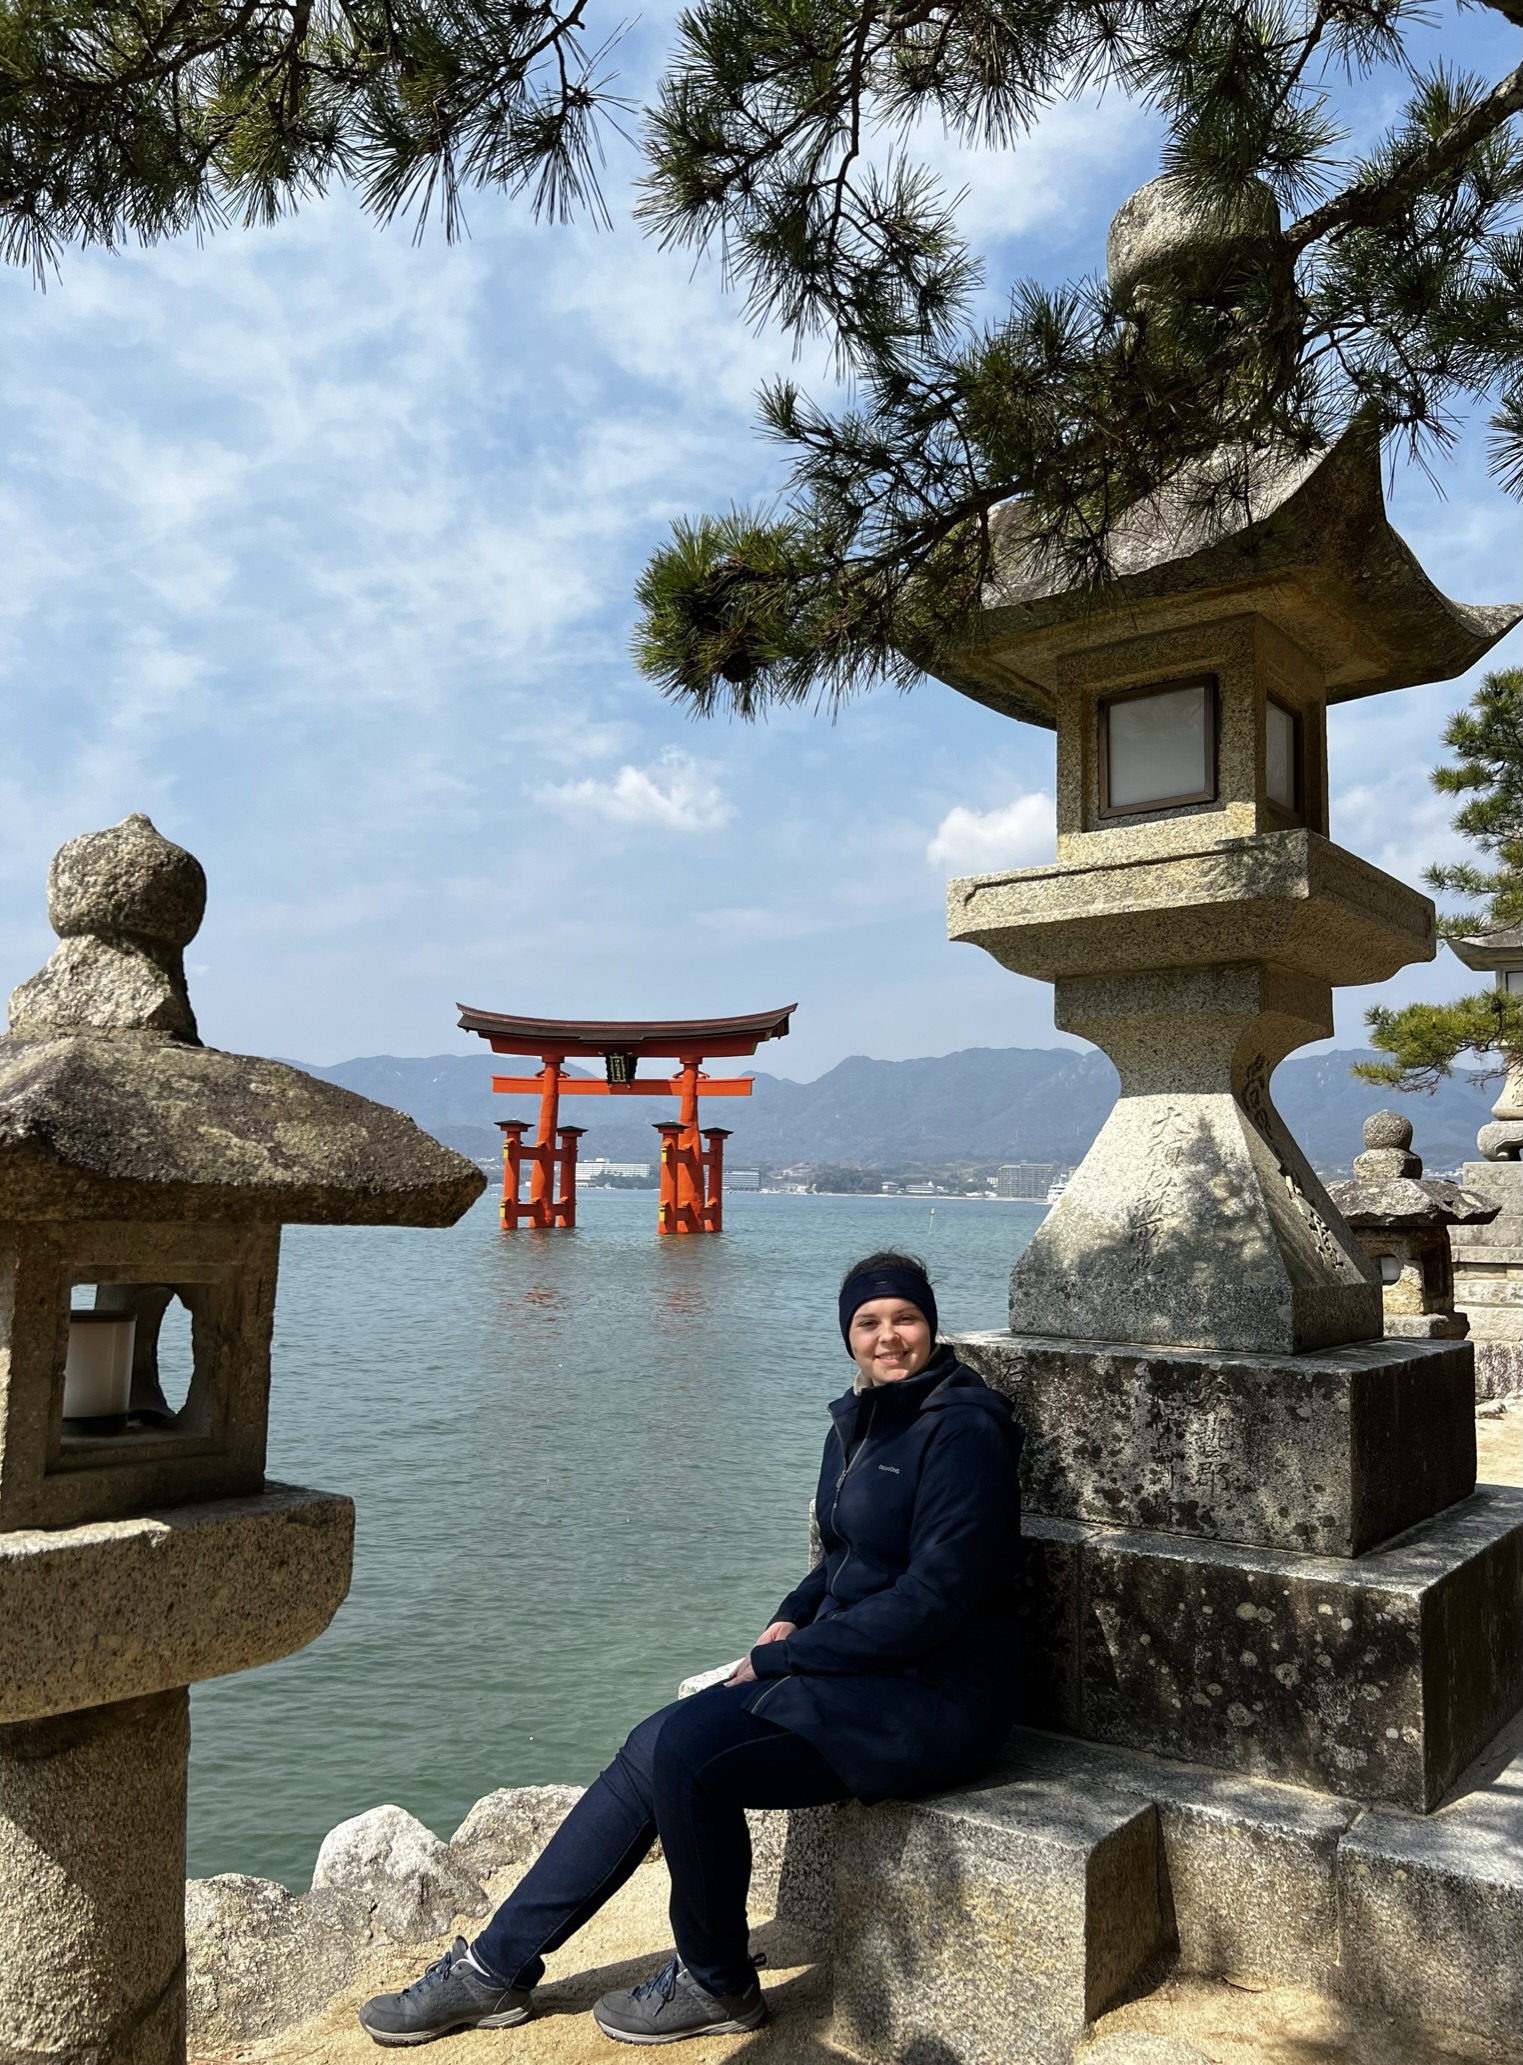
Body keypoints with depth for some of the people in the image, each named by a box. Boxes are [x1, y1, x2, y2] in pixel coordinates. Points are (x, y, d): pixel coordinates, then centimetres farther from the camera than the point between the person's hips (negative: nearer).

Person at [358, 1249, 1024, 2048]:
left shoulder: (961, 1429, -17)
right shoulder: (859, 1421, 9)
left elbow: (933, 1598, -21)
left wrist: (780, 1658, -15)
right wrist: (793, 1618, 2)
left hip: (928, 1698, -8)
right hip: (851, 1664, 8)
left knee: (686, 1754, -22)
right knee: (655, 1750, -4)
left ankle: (717, 1985, 3)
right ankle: (495, 1968, 9)